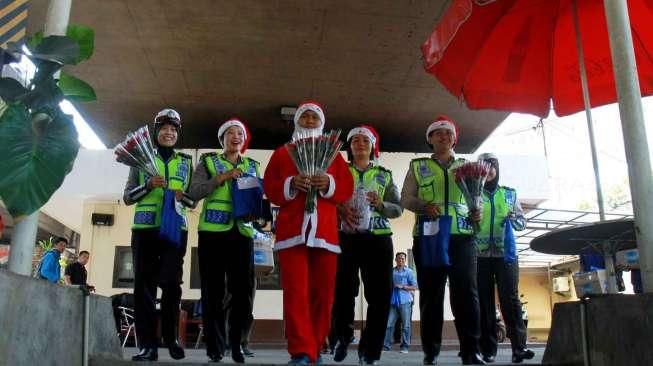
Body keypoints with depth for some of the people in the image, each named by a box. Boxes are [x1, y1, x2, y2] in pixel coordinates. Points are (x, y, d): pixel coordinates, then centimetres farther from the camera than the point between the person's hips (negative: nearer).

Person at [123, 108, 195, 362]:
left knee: (171, 283, -4)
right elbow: (127, 197, 7)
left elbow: (194, 200, 15)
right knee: (144, 284, -3)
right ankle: (148, 345, 1)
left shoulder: (186, 162, 16)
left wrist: (182, 196, -7)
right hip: (144, 229, 0)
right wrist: (148, 185, -11)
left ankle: (171, 337, 12)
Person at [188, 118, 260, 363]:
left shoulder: (252, 166, 17)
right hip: (212, 231, -2)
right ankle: (215, 347, 9)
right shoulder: (208, 161, 9)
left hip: (242, 232, 2)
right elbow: (194, 192, -4)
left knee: (243, 289, 0)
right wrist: (222, 177, -14)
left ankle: (236, 344, 15)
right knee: (213, 290, 1)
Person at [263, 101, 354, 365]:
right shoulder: (281, 153, 17)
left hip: (325, 230, 2)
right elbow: (270, 189, 8)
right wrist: (291, 184, -10)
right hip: (292, 229, -1)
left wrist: (329, 184, -10)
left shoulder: (334, 154, 20)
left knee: (323, 292, 2)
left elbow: (347, 189, 10)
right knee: (296, 291, -9)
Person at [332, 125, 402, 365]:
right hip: (347, 237, -1)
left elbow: (398, 208, 10)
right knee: (344, 289, -3)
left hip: (378, 239, 2)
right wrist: (341, 210, -18)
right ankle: (343, 336, 26)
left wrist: (381, 205, -9)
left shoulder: (385, 175, 16)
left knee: (380, 293, -3)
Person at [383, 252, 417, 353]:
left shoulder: (409, 272, 1)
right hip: (393, 302, 3)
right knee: (389, 324, -1)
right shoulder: (392, 272, 11)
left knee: (405, 325, 1)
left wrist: (402, 286, -11)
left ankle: (404, 347, 10)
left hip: (405, 302, -3)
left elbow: (415, 286, -3)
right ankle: (386, 345, 5)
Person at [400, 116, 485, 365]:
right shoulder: (418, 166, 14)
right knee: (431, 293, 2)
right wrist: (424, 206, -14)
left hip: (462, 236, 1)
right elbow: (405, 198, 6)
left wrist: (477, 211, -2)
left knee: (466, 292, -8)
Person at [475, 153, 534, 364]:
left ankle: (519, 346, -5)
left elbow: (522, 222, 13)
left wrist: (513, 218, -9)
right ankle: (488, 349, 4)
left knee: (510, 298, -7)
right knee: (484, 301, 1)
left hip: (506, 253, 1)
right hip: (480, 255, 0)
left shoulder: (510, 194, 13)